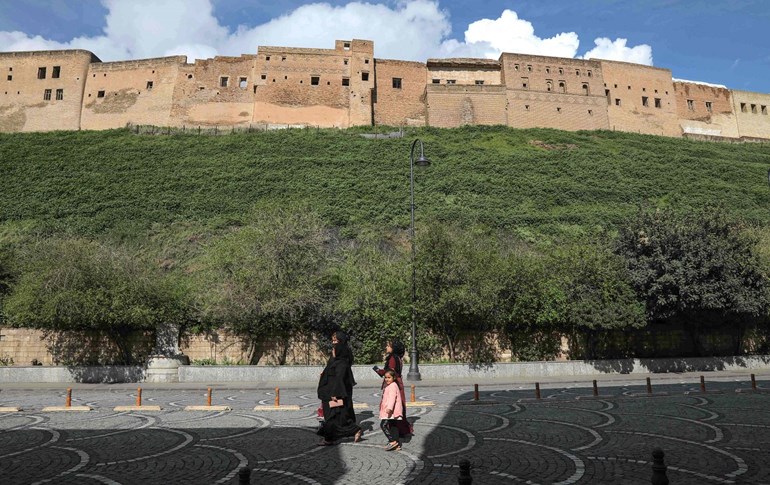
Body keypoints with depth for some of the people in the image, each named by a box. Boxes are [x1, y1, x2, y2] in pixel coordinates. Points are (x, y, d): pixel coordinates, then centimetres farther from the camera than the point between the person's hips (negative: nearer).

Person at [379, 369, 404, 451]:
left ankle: (393, 441, -12)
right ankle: (397, 445, 17)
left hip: (392, 411, -11)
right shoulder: (388, 386, 19)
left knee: (383, 425, -14)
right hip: (391, 411, 11)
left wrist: (389, 408, -40)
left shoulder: (392, 386, -15)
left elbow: (392, 398, -29)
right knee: (393, 426, 13)